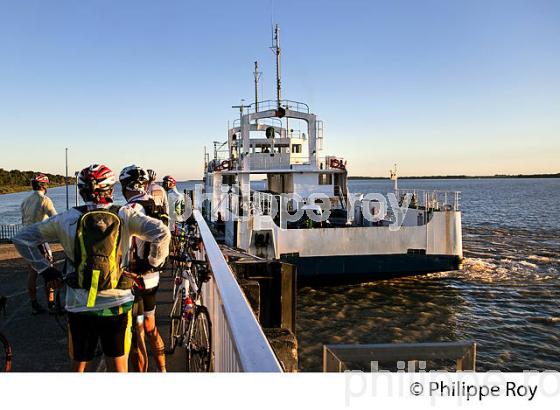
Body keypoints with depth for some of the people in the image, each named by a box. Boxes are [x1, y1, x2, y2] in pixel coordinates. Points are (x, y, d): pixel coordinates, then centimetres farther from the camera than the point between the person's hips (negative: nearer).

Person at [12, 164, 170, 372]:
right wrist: (154, 262, -4)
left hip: (79, 306, 2)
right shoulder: (124, 216, -7)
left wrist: (45, 270, 9)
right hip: (116, 305, -1)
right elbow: (162, 233, -19)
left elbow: (22, 238, 4)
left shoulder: (68, 218, -2)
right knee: (118, 368, 13)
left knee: (78, 365, 21)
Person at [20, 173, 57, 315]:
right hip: (39, 239, -7)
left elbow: (23, 221, 16)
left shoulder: (25, 201, 12)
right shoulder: (44, 199, -11)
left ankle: (34, 306, 17)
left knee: (32, 272, 11)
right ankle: (51, 305, 4)